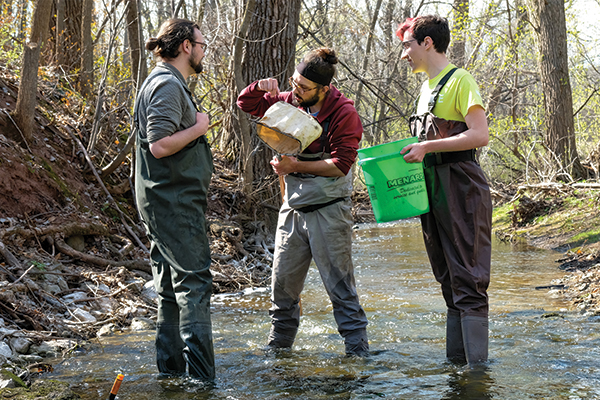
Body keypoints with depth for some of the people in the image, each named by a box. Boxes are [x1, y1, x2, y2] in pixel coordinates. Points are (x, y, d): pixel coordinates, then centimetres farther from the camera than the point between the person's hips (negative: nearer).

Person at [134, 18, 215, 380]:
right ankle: (201, 377, -11)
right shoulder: (168, 85, -14)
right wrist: (199, 127, -12)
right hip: (175, 202, -11)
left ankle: (171, 369, 18)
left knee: (172, 289, 12)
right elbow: (160, 145, -24)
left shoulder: (171, 83, 19)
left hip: (168, 202, 11)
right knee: (194, 283, -11)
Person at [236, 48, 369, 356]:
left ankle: (357, 347, 5)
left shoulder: (344, 114, -12)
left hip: (328, 211, -6)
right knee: (282, 281, 12)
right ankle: (279, 342, 27)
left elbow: (340, 165, -18)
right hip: (293, 208, 6)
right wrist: (260, 87, -5)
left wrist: (296, 166, -18)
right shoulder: (289, 102, 5)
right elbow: (246, 104, 16)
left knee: (339, 284, -2)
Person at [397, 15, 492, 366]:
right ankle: (455, 360, 18)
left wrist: (427, 147, -22)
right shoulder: (428, 87, 17)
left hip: (462, 190, -9)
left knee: (468, 280, -10)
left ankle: (477, 366, -9)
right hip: (433, 192, 9)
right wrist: (412, 152, 9)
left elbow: (480, 136, -20)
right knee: (450, 281, 12)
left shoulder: (460, 80, -9)